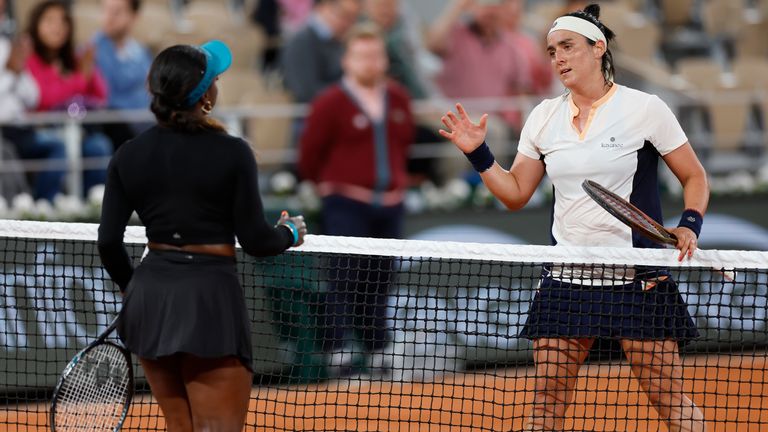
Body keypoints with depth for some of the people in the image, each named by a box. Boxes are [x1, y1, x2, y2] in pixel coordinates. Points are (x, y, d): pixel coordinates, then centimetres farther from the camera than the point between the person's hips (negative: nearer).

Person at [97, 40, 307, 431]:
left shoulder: (128, 156, 2)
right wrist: (290, 233, 15)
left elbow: (109, 242, 4)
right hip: (211, 296, -5)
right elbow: (255, 240, -7)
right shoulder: (231, 153, -10)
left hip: (149, 296, 5)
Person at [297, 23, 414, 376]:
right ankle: (338, 352, -10)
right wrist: (328, 185, 7)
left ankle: (378, 354, 13)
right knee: (346, 279, -10)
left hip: (389, 204, 5)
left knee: (379, 281, 8)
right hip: (347, 205, -5)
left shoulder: (398, 99, 10)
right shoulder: (331, 103, -7)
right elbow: (310, 154, -2)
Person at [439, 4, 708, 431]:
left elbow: (695, 177, 2)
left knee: (667, 394, -5)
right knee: (549, 392, 1)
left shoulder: (644, 108, -5)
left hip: (637, 279, -4)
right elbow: (516, 192, 15)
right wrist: (478, 153, 2)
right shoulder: (544, 117, 8)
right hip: (566, 279, 4)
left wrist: (689, 225, -15)